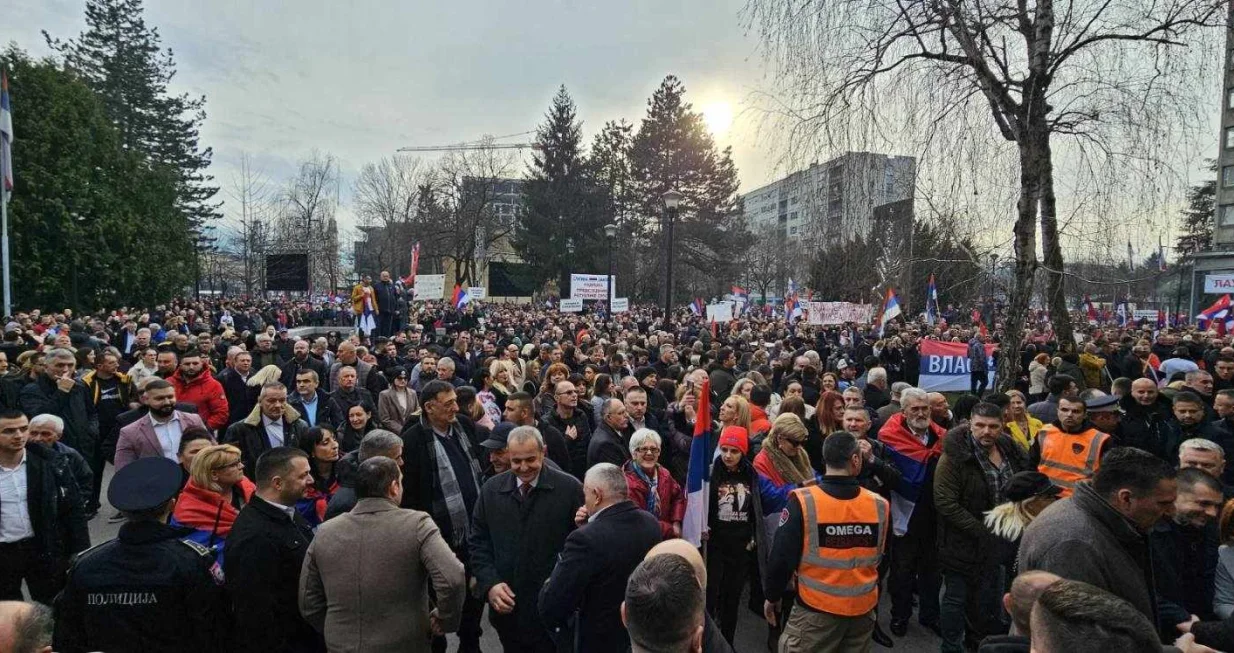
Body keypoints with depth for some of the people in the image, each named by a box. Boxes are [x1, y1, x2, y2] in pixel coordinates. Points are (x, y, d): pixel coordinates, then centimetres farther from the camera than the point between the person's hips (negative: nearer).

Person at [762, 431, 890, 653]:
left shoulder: (803, 502, -18)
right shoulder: (880, 505, -8)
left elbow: (782, 556, -13)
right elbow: (881, 556, 9)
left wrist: (772, 596, 2)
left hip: (816, 609, -3)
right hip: (863, 608, 4)